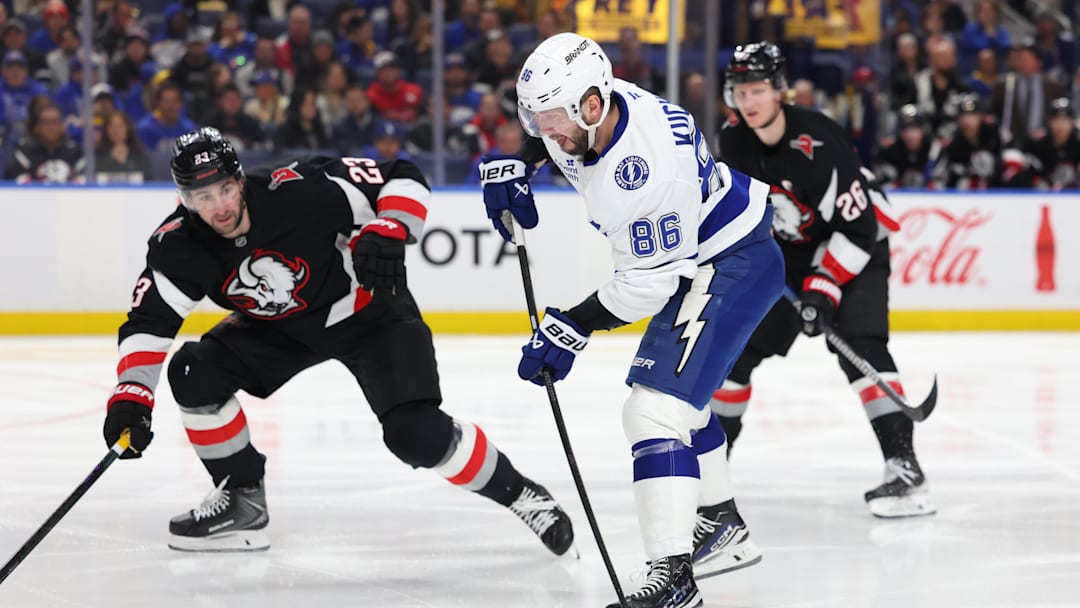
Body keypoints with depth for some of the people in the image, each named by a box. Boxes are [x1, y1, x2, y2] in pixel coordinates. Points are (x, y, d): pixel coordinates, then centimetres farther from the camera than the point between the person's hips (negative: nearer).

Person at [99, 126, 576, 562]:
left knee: (415, 433, -21)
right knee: (194, 372, -13)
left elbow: (402, 180, -22)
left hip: (367, 309, -5)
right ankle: (243, 500, 3)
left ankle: (517, 493, 0)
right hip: (279, 329, 5)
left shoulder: (302, 190, -31)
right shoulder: (178, 246, -20)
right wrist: (131, 397, -29)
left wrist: (388, 232, -39)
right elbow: (148, 323, -16)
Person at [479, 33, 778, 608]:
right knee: (677, 390, 27)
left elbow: (648, 281, -28)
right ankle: (721, 528, 44)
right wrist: (513, 164, 3)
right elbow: (548, 131, 19)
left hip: (732, 267, -11)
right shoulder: (594, 105, -9)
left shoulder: (647, 164, -35)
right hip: (692, 255, 11)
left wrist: (573, 327, -25)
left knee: (655, 405, -21)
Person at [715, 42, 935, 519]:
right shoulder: (734, 140, -9)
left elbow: (857, 227, -29)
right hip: (790, 248, 7)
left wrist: (824, 287, -32)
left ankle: (904, 467, -32)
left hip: (855, 246, -7)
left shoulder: (819, 142, -31)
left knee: (859, 345, -26)